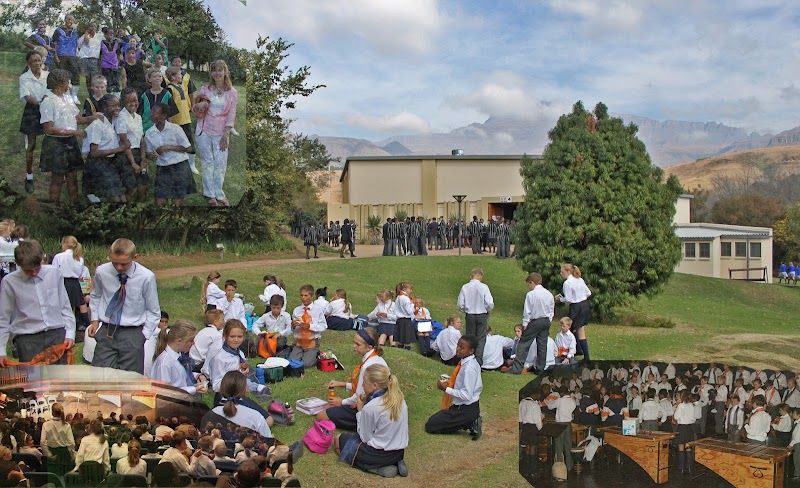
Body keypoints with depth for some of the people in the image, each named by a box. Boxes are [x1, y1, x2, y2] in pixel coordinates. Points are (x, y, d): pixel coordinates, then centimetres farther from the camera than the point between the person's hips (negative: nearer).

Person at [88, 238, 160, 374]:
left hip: (132, 333, -2)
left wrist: (144, 335, -6)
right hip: (106, 332, 2)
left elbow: (153, 312, 0)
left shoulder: (146, 277, -12)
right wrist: (95, 319, 7)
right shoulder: (101, 272, -5)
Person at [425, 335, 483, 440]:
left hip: (466, 410, -9)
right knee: (434, 419, 22)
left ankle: (469, 424, -5)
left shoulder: (469, 368, -27)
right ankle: (471, 421, 10)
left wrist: (446, 389, -20)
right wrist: (449, 383, 2)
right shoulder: (469, 362, 0)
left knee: (430, 426, -4)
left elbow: (466, 395, -27)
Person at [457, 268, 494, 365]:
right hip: (482, 315, -2)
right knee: (481, 339, 5)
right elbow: (490, 303, -13)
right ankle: (478, 360, -5)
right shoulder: (483, 287, -12)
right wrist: (488, 311, 8)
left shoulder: (465, 287, -7)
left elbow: (460, 305, -5)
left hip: (469, 315, 2)